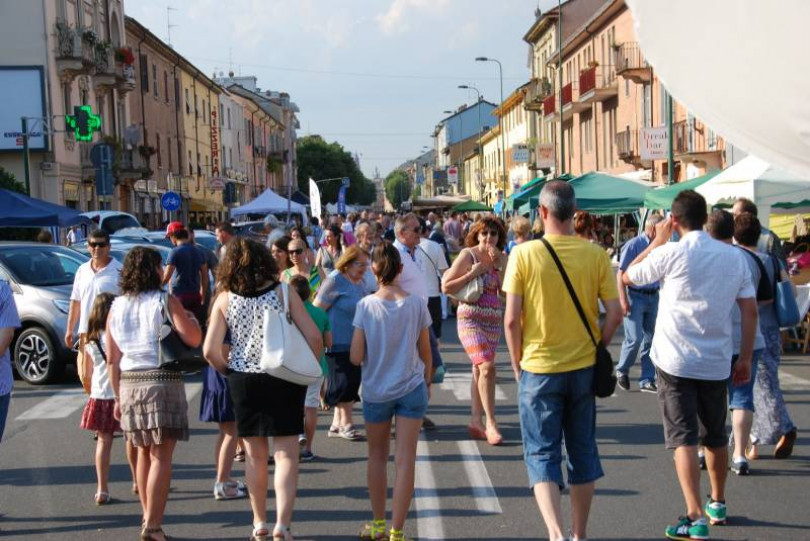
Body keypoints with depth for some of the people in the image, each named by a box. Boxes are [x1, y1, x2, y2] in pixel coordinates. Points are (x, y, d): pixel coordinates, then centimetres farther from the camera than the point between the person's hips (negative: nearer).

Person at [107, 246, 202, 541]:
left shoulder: (116, 307, 8)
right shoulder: (166, 302, -7)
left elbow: (112, 359, 9)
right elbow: (193, 339, -12)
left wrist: (118, 396, 15)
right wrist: (193, 320, 10)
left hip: (129, 384, 5)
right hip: (162, 382, -5)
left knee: (144, 451, 19)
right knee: (161, 456, -3)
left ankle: (148, 516, 26)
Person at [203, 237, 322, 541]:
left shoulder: (225, 299, -1)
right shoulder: (283, 292, -4)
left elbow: (210, 351, -6)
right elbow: (314, 338, -9)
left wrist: (229, 371, 11)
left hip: (243, 381, 2)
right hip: (283, 380, -2)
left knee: (255, 456, 15)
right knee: (286, 455, 1)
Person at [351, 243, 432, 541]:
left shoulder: (366, 305, -10)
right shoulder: (416, 304, -7)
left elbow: (356, 357, -11)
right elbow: (425, 353, 2)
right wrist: (427, 381, 19)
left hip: (375, 390, 0)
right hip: (411, 388, 0)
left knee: (377, 456, 18)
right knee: (405, 460, 1)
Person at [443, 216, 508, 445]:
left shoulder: (502, 258, 7)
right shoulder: (468, 255, -7)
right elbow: (446, 287, -9)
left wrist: (500, 266, -11)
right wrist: (473, 273, -15)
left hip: (494, 320, 6)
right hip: (471, 319, -6)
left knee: (479, 370, 12)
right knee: (487, 367, -17)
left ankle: (476, 422, 18)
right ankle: (491, 422, -14)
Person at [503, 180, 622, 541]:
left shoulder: (523, 254, -10)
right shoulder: (595, 255, -4)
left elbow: (511, 319, -11)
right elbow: (615, 313, -4)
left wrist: (517, 365, 2)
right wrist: (595, 350, 11)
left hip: (538, 369, -2)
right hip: (584, 369, 3)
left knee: (541, 453, 5)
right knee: (583, 453, 16)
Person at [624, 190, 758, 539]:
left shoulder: (671, 254, -10)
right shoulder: (734, 256, 3)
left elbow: (628, 277, 5)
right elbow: (750, 311, 3)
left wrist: (657, 241, 11)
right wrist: (745, 357, 11)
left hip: (676, 362, -4)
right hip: (717, 363, 4)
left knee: (684, 439, -4)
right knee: (716, 436, 20)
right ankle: (718, 504, 36)